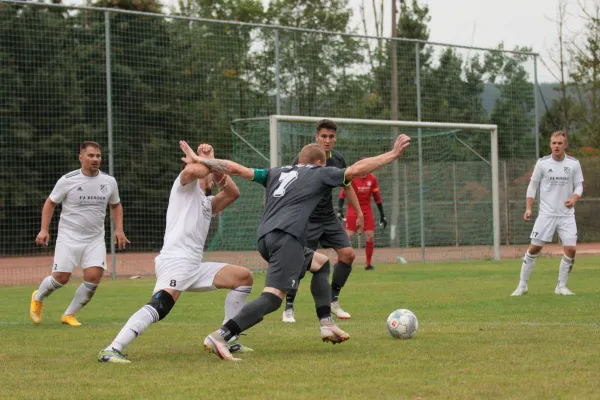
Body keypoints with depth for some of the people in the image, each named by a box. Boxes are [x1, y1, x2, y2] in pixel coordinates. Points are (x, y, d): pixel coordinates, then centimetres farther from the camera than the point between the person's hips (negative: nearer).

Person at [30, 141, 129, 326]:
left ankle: (69, 314, 6)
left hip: (95, 239, 3)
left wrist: (119, 229, 7)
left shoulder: (109, 181, 2)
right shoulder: (68, 180, -8)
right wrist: (44, 229, -5)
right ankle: (38, 298, 25)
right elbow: (50, 203, 3)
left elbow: (116, 205, 19)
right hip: (69, 237, -3)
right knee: (61, 277, -9)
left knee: (94, 277, -14)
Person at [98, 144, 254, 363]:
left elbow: (233, 193, 21)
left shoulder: (207, 203, 31)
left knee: (243, 277, 10)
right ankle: (112, 350, -37)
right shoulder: (186, 184, 6)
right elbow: (194, 170, -17)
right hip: (175, 261, -9)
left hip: (195, 267, 9)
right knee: (159, 306, -31)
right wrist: (207, 159, 3)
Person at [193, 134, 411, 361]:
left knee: (321, 264, 28)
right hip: (286, 237, -8)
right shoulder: (319, 173, 16)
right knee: (273, 297, -19)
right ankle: (220, 336, -34)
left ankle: (326, 325, 21)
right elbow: (357, 170, 10)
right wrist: (394, 154, 17)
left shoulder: (276, 173, 30)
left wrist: (200, 161, 30)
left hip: (264, 238, 8)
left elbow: (236, 169, 25)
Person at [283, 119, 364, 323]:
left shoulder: (338, 159, 1)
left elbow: (347, 186, 16)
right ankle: (288, 309, 6)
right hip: (307, 219, -6)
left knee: (348, 254, -5)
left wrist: (359, 213, 16)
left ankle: (333, 301, 12)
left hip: (329, 218, 6)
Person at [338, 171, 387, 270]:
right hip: (353, 210, -3)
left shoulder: (372, 179, 1)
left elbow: (377, 197, 8)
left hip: (367, 211, 3)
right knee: (347, 236, -10)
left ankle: (369, 264, 7)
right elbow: (343, 193, -8)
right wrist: (340, 210, -19)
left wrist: (382, 215, 9)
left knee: (370, 236, -4)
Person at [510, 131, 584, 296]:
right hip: (546, 213, -1)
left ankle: (561, 286, 7)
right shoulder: (542, 163, -2)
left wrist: (574, 199, -16)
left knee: (571, 249, -9)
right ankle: (522, 285, 9)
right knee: (534, 248, -4)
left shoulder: (574, 164, 1)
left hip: (566, 214, 1)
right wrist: (528, 208, -4)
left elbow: (579, 185, 6)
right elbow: (532, 185, 5)